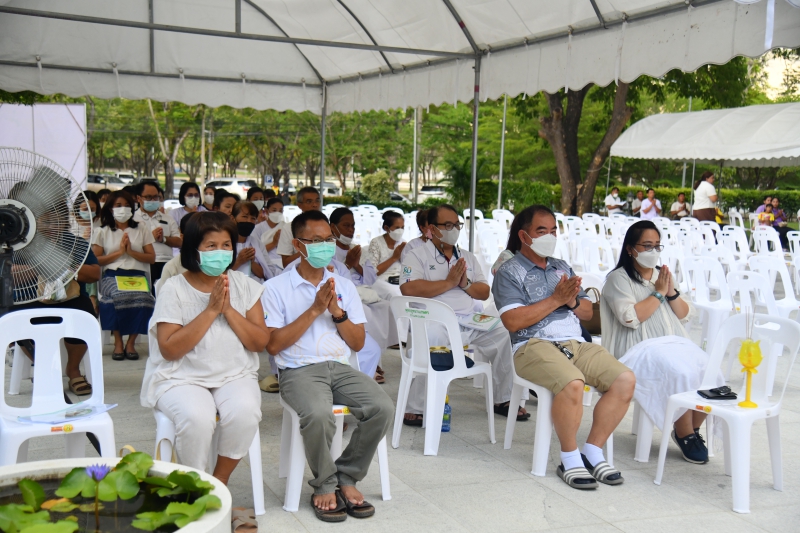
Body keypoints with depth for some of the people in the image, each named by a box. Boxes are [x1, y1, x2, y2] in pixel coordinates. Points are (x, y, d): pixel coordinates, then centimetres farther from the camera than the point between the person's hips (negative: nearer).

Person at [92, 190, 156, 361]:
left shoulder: (142, 229, 17)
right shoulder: (103, 232, 14)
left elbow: (152, 258, 11)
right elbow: (95, 260, 3)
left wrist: (131, 252, -3)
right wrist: (119, 252, -4)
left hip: (137, 275, 1)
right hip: (112, 275, -1)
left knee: (142, 298, -34)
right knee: (118, 296, -36)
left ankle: (131, 342, -19)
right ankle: (118, 342, -20)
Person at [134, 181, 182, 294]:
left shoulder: (168, 219, 22)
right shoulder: (133, 218, 8)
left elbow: (179, 242, 12)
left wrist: (164, 239, -5)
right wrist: (151, 237, -9)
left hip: (166, 265, 4)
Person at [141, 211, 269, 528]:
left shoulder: (245, 286, 6)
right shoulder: (174, 290, -4)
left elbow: (260, 342, 0)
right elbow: (169, 349, -13)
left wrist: (228, 310, -13)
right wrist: (210, 310, -16)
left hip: (235, 375, 3)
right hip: (182, 378, -2)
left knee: (245, 411, -30)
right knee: (196, 417, -34)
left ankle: (219, 483, -3)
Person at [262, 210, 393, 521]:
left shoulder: (344, 286, 15)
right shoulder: (276, 288, 2)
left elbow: (358, 343, 12)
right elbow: (273, 345, -6)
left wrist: (337, 312, -6)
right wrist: (314, 310, -10)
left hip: (341, 367, 4)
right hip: (299, 370, -4)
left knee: (382, 408, -23)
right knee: (319, 415, -35)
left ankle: (347, 477, -2)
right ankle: (325, 485, -7)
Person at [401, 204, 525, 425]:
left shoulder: (468, 258, 22)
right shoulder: (417, 255, 4)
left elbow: (485, 292, 17)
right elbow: (408, 289, -14)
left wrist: (465, 284, -4)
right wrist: (449, 282, -9)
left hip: (469, 324, 6)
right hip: (435, 323, -6)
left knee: (502, 335, -12)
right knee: (430, 337, -37)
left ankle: (503, 400, 6)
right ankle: (414, 409, -24)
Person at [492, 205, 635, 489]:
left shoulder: (562, 268, 25)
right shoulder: (509, 272, 3)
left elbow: (587, 312, 22)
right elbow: (513, 321, -12)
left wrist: (573, 300, -1)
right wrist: (556, 299, -10)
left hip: (576, 344, 7)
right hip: (534, 346, -7)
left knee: (625, 379, -15)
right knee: (572, 383, -35)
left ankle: (592, 453, -6)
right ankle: (569, 460, -15)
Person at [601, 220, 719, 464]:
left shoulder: (663, 275, 21)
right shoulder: (618, 279, 0)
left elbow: (686, 315, 17)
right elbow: (630, 318, -15)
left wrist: (672, 292, 0)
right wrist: (658, 293, -7)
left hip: (674, 344, 6)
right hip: (639, 350, -6)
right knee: (682, 374, -31)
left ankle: (693, 428, 2)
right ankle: (685, 435, -9)